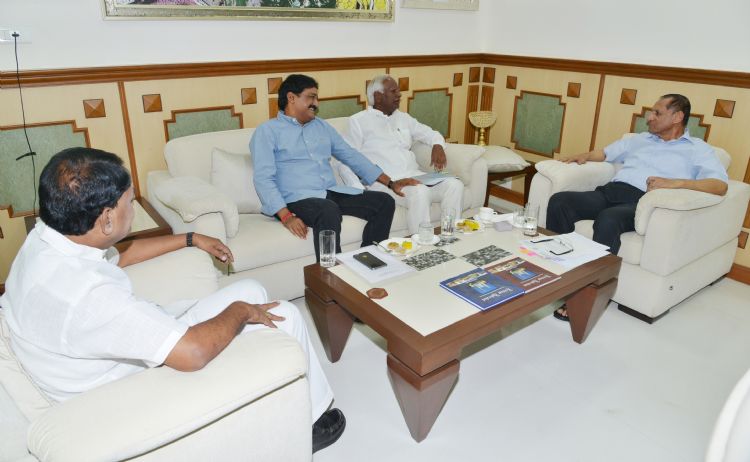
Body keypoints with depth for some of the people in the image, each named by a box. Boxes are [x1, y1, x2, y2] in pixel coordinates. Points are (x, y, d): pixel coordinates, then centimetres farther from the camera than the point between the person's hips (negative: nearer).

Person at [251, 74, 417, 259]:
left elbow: (352, 156, 23)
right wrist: (286, 216, -23)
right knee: (329, 211, -37)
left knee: (384, 202, -12)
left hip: (332, 194, 6)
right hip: (297, 200, -6)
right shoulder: (267, 131, 3)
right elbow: (263, 178, -9)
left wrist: (390, 182, 16)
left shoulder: (322, 126, 22)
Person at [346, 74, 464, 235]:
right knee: (420, 192, -35)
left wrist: (438, 146, 5)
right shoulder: (358, 121, 3)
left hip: (414, 176, 6)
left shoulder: (403, 117, 21)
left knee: (455, 185, -15)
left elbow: (430, 133, 29)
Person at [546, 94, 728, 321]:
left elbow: (720, 185, -2)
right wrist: (585, 156, 14)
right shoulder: (640, 139, 31)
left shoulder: (697, 149, 14)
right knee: (559, 201, -21)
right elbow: (606, 153, 38)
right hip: (610, 191, 6)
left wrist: (675, 183, -19)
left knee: (608, 219, -39)